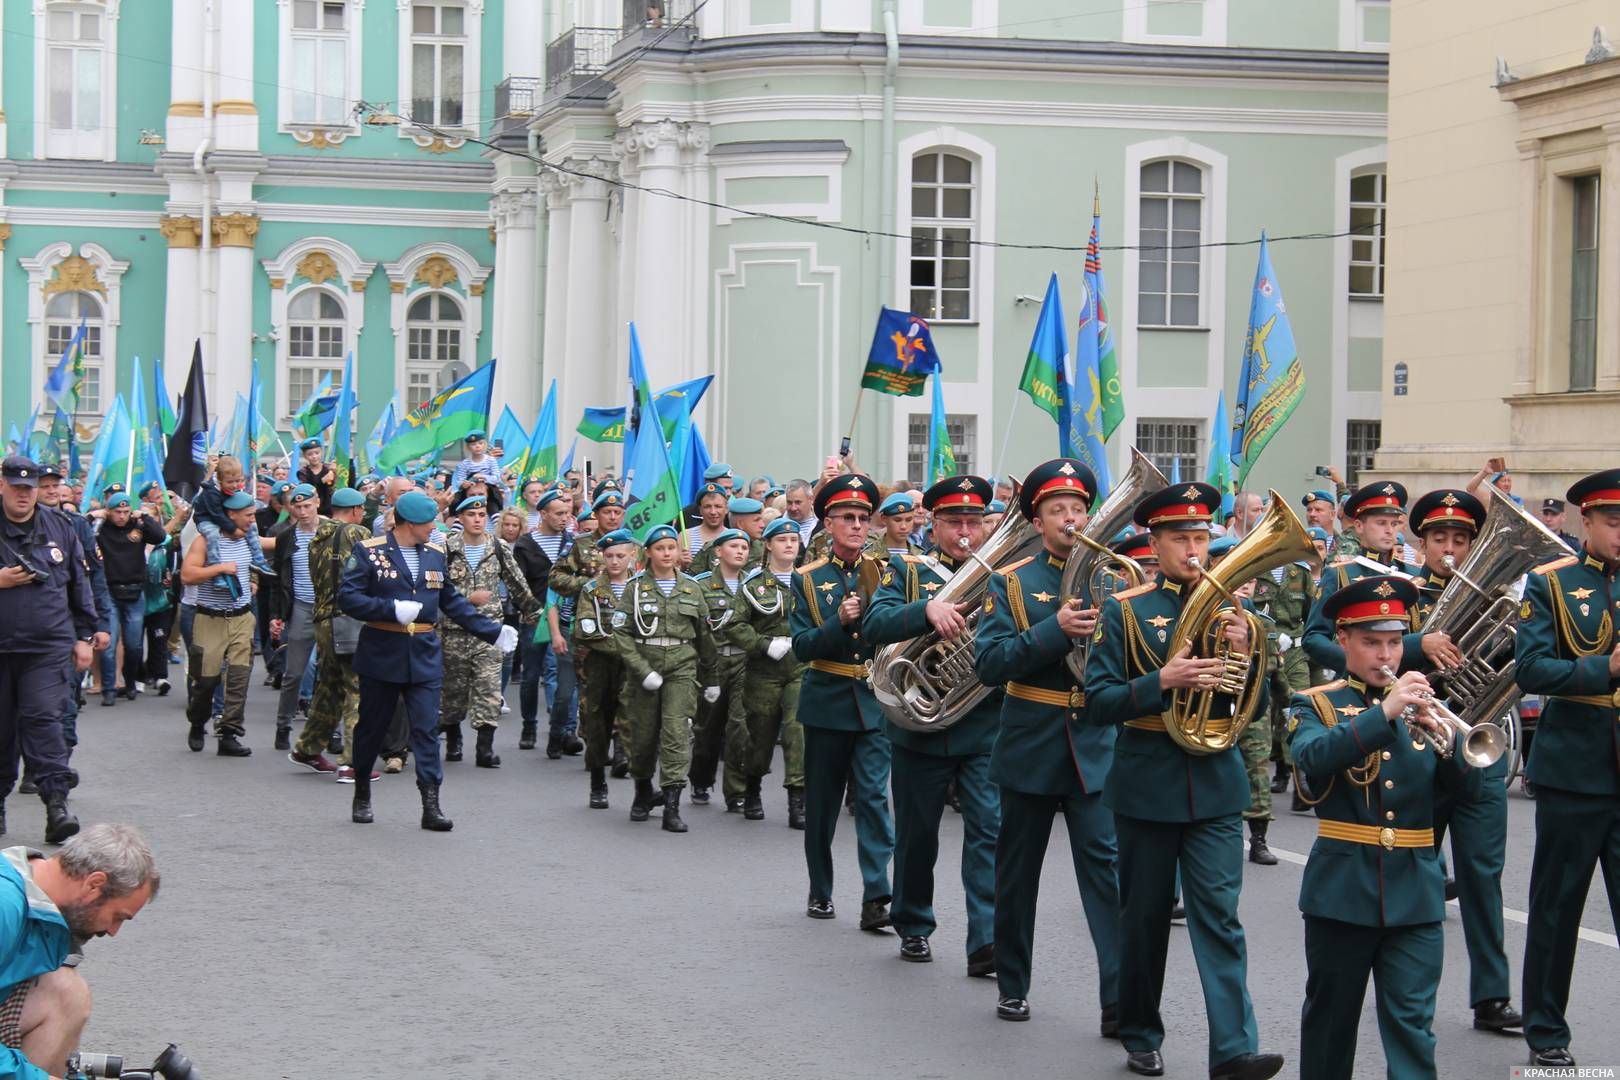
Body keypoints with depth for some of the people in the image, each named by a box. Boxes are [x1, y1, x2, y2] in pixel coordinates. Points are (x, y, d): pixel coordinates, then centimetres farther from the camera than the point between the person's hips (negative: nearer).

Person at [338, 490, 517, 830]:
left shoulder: (435, 555, 10)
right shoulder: (369, 552, -6)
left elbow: (453, 601, 18)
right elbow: (347, 598, -13)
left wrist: (492, 631, 16)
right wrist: (393, 609, -21)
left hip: (425, 655, 3)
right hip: (381, 654, -3)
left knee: (427, 730, -4)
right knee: (372, 728, 10)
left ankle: (431, 805, -6)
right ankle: (362, 797, 26)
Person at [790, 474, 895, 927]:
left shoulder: (885, 571, 4)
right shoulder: (808, 579, 2)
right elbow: (802, 646, -6)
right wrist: (840, 620, -20)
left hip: (874, 702, 0)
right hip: (827, 701, 1)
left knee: (874, 797, -10)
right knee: (822, 801, 9)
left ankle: (876, 898, -12)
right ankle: (820, 891, 22)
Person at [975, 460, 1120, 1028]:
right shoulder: (1010, 582, -1)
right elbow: (989, 663, -12)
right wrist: (1055, 629, -24)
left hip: (1095, 744, 0)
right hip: (1030, 744, 0)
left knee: (1106, 865, -10)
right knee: (1018, 869, 11)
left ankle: (1119, 999, -13)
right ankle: (1011, 985, 25)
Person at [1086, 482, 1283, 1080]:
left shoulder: (1229, 609, 7)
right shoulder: (1125, 610, -2)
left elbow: (1256, 706, 7)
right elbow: (1098, 703, -7)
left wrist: (1245, 650, -12)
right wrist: (1163, 681, -22)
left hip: (1216, 783, 1)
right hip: (1147, 783, -1)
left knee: (1219, 915, -6)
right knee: (1144, 917, 9)